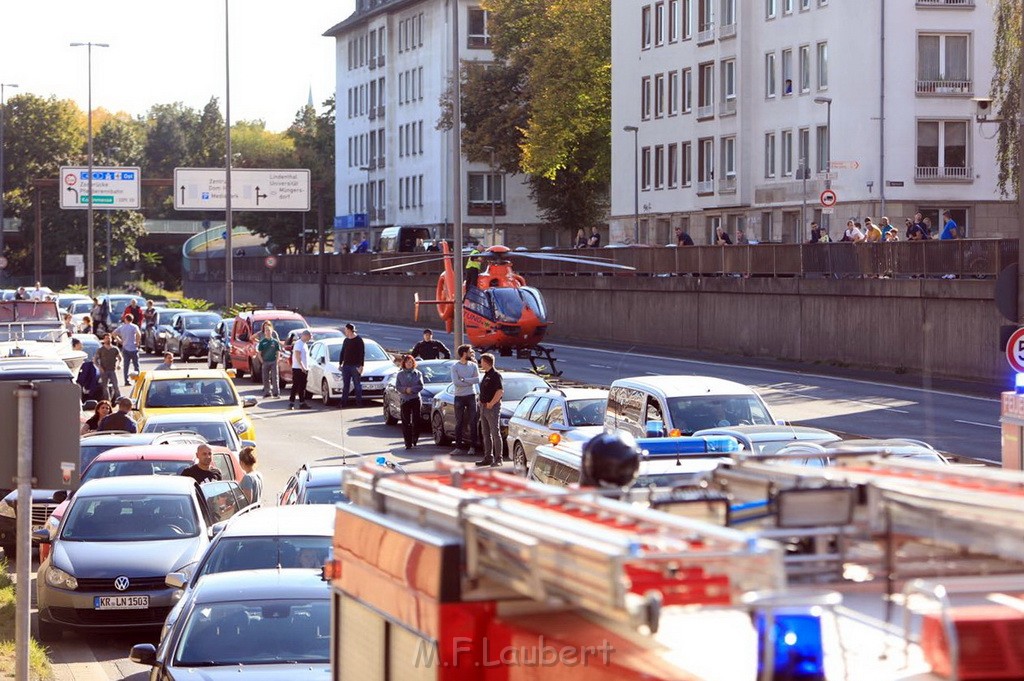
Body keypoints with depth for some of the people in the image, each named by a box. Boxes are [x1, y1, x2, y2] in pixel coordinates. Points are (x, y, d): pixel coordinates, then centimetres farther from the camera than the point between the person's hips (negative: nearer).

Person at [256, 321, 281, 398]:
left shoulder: (275, 341, 3)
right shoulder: (262, 342, 3)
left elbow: (278, 352, 6)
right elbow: (259, 352, 3)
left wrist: (277, 360, -4)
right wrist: (262, 361, -4)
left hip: (273, 361, -1)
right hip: (265, 361, 1)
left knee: (275, 377, -3)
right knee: (266, 378, 4)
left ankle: (276, 392, -1)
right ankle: (267, 392, 11)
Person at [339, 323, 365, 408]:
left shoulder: (359, 340, -5)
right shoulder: (346, 341, 16)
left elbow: (362, 353, -9)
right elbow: (342, 352, 22)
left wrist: (361, 366, -15)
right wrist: (340, 364, 15)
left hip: (355, 366, -6)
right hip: (346, 365, 6)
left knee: (358, 385, -2)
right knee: (345, 385, 4)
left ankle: (359, 402, 2)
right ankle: (344, 402, 4)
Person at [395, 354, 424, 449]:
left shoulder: (418, 373, 6)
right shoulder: (400, 374, 7)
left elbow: (421, 386, 0)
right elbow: (397, 386, 2)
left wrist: (412, 389, -15)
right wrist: (405, 389, -15)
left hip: (416, 399, 0)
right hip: (404, 399, 0)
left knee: (416, 420, -2)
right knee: (406, 422, -5)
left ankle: (415, 439, 15)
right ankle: (408, 442, -5)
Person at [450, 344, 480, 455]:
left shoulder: (473, 365, 6)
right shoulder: (455, 366, -2)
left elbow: (477, 379, -6)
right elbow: (456, 382, -13)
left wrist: (464, 380, -11)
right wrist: (470, 382, -10)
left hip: (471, 396, 2)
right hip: (459, 396, -2)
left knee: (472, 422, 0)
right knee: (459, 423, 2)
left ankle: (473, 446, 3)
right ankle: (459, 446, 5)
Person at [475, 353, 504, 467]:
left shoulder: (495, 375, -13)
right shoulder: (485, 375, 16)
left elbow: (500, 391, -21)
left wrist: (491, 403, -18)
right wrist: (482, 403, 12)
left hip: (492, 408, -10)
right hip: (484, 408, 10)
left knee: (495, 433, -7)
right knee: (486, 434, 11)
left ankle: (498, 459, -6)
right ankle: (488, 458, 16)